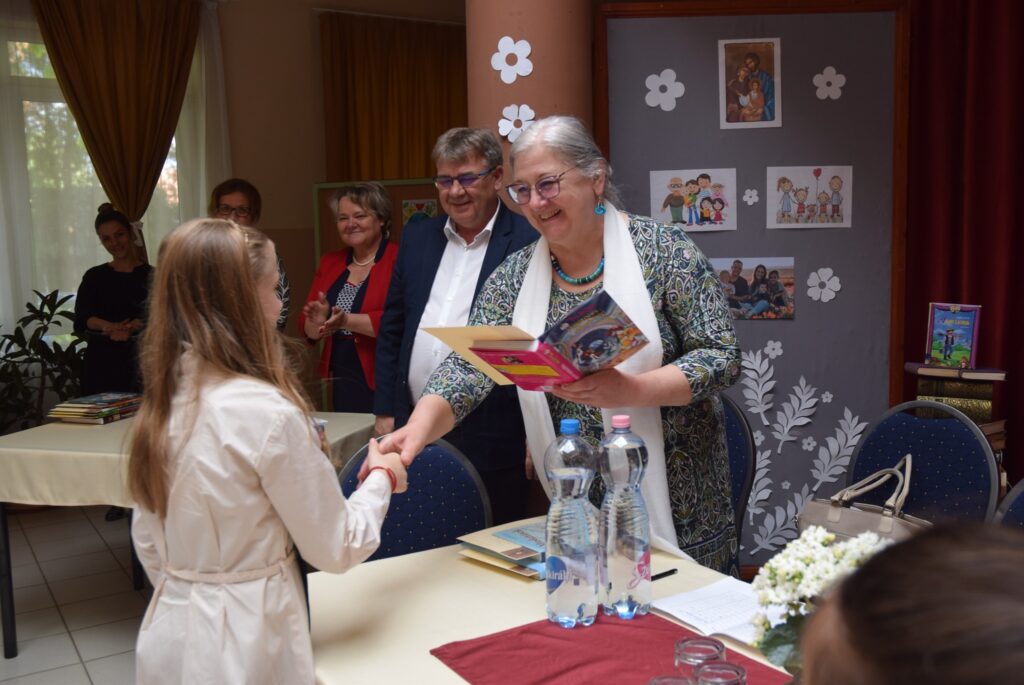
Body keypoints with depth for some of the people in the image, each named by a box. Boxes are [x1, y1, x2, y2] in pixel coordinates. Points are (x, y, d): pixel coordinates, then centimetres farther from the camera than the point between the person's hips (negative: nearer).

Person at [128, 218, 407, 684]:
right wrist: (382, 478, 2)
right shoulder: (268, 412, -23)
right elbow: (335, 549, -13)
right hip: (243, 645, -6)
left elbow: (148, 543, 9)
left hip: (169, 632, 6)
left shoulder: (161, 402, -2)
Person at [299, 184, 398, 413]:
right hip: (343, 383, 6)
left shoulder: (399, 259, -8)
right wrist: (317, 321, -11)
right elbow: (307, 328, 10)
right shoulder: (329, 262, 12)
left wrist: (347, 321, -25)